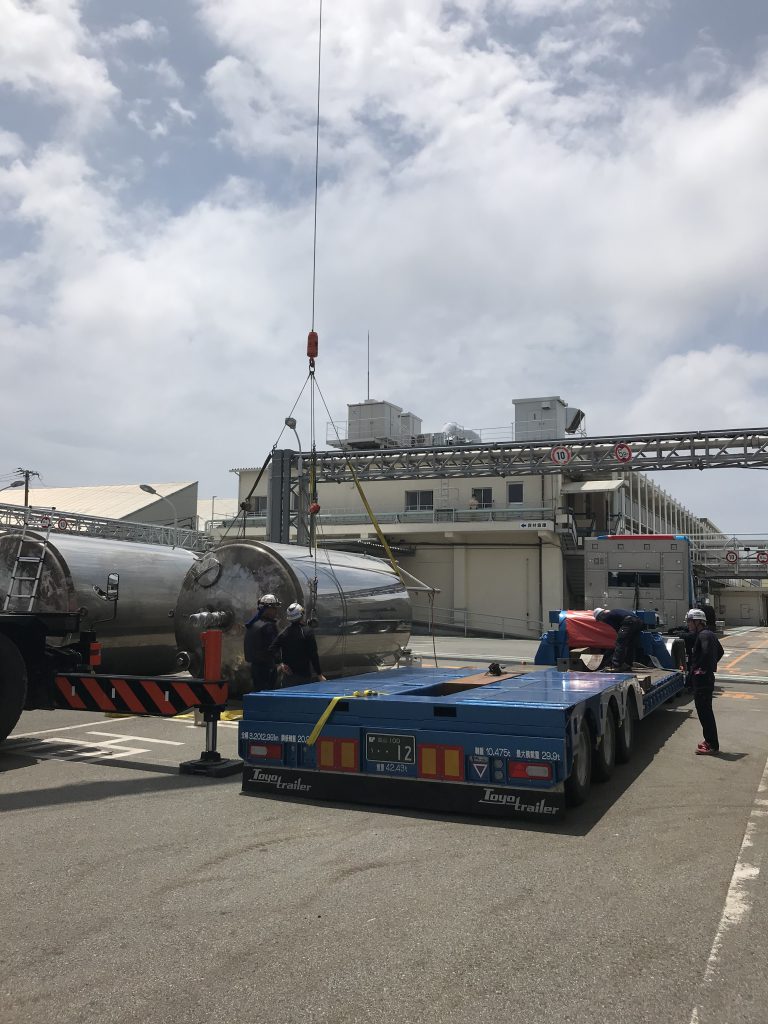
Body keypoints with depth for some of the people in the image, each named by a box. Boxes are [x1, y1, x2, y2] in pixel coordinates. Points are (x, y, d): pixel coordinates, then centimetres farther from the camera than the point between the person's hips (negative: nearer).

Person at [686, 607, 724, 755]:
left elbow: (707, 653, -33)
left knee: (704, 712, -5)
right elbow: (720, 651, 28)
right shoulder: (709, 634, 15)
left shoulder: (703, 636, -16)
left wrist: (702, 668, -21)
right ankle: (710, 740, 26)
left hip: (702, 678, -10)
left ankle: (712, 745, -2)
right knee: (705, 711, 17)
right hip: (707, 678, 10)